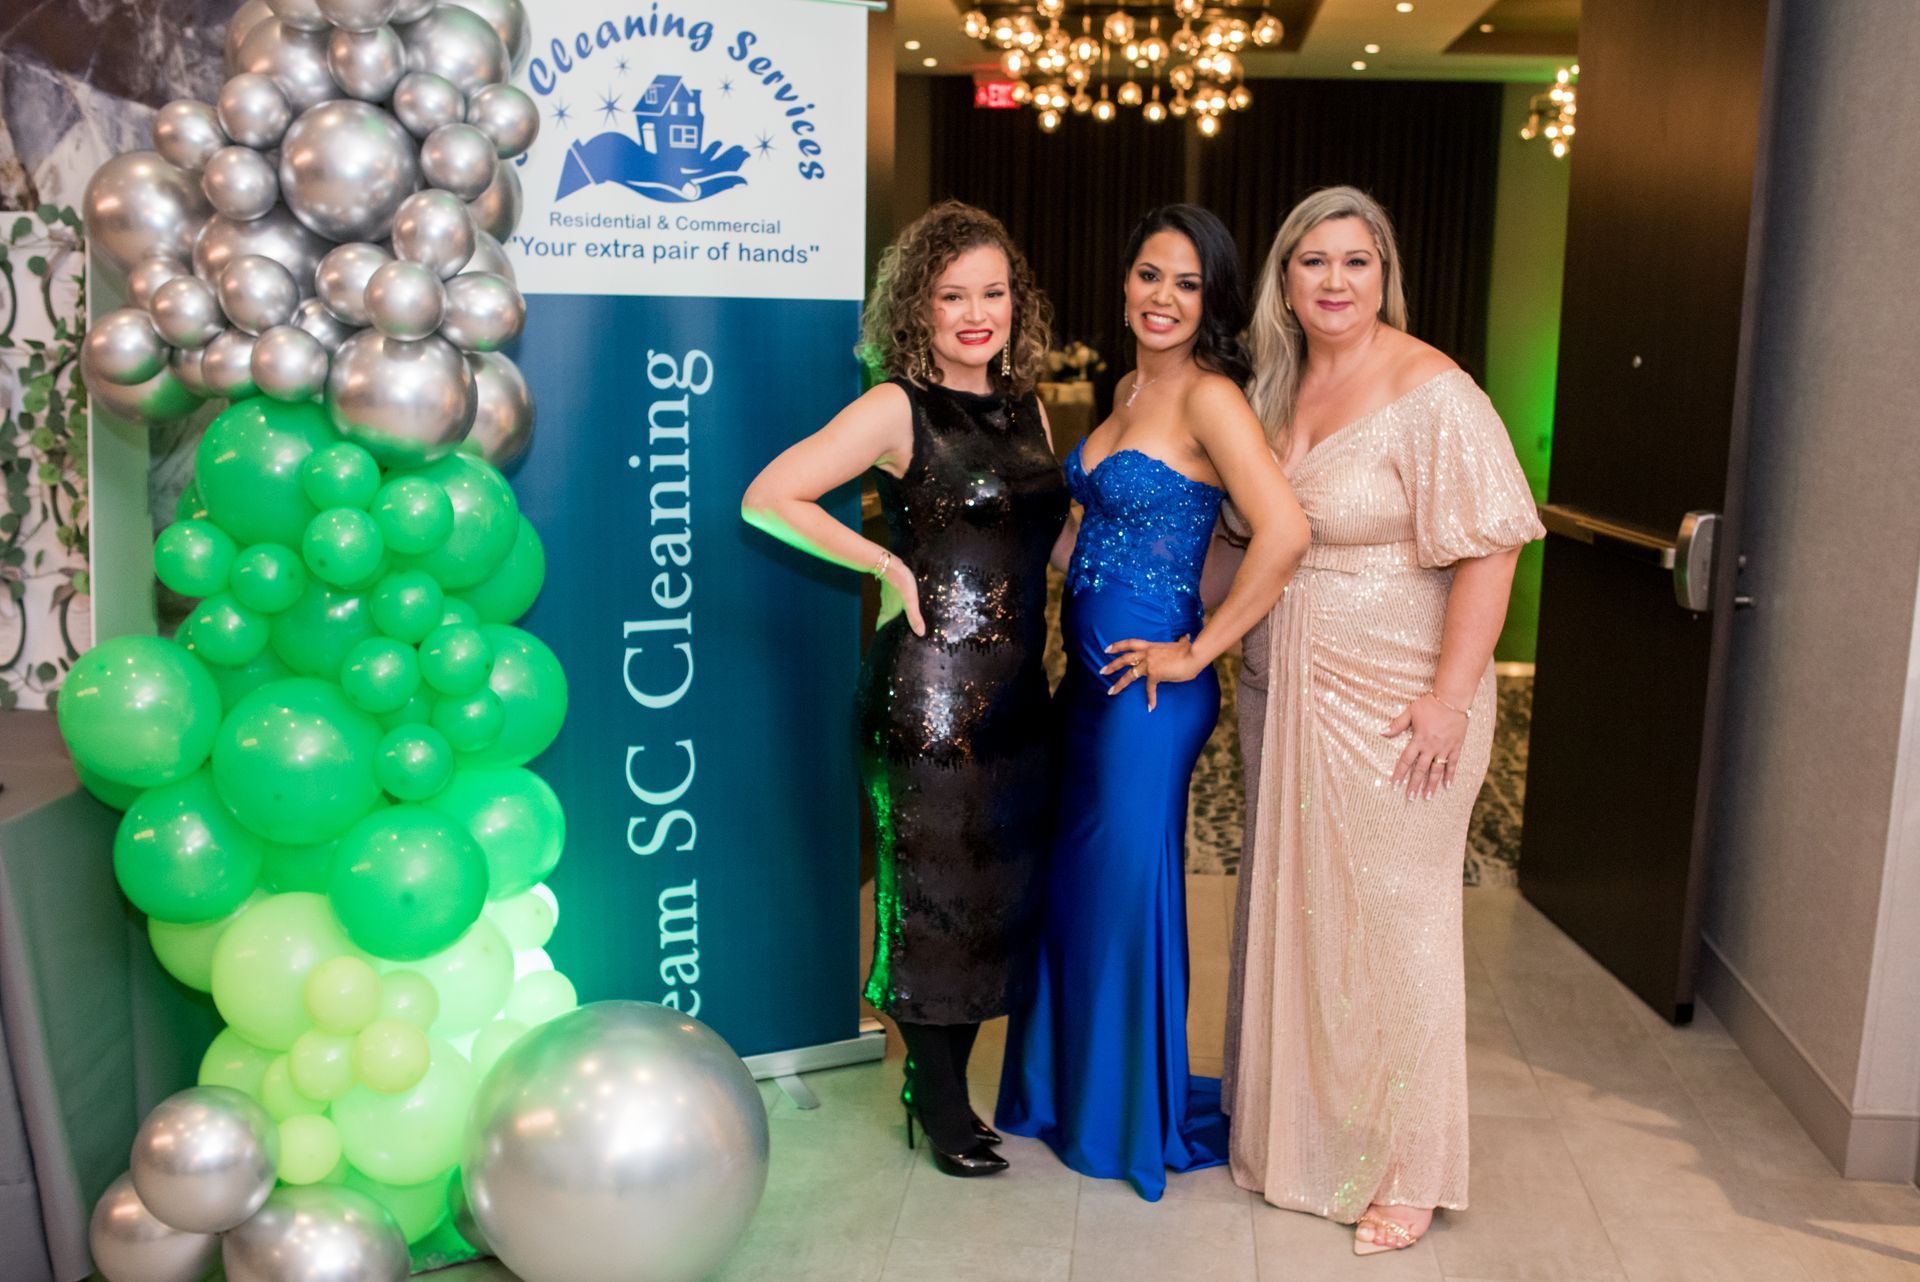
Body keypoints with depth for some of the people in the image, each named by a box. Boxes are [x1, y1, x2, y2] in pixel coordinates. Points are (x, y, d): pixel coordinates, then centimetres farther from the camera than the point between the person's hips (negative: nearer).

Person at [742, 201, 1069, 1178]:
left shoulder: (1024, 406, 12)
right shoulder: (899, 409, -8)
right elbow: (767, 498, -14)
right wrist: (889, 564, -13)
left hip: (1019, 688, 7)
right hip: (928, 689, -7)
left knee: (1002, 890, 13)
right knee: (932, 888, 4)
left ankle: (946, 1086, 31)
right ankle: (937, 1101, 23)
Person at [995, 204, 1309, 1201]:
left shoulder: (1210, 398, -15)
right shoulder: (1129, 389, 11)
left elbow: (1284, 531, -27)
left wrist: (1197, 652, -20)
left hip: (1150, 685, -8)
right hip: (1089, 672, 8)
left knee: (1125, 888, 5)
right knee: (1071, 882, 18)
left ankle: (1133, 1119, 26)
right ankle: (1066, 1088, 38)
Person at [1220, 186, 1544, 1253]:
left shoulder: (1430, 393, -14)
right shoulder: (1275, 385, 8)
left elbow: (1488, 546, -17)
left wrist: (1452, 696, -22)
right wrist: (1248, 660, 11)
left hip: (1394, 705, -7)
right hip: (1281, 693, 7)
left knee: (1388, 920, 1)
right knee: (1288, 905, 16)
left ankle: (1406, 1173, 19)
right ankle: (1293, 1126, 35)